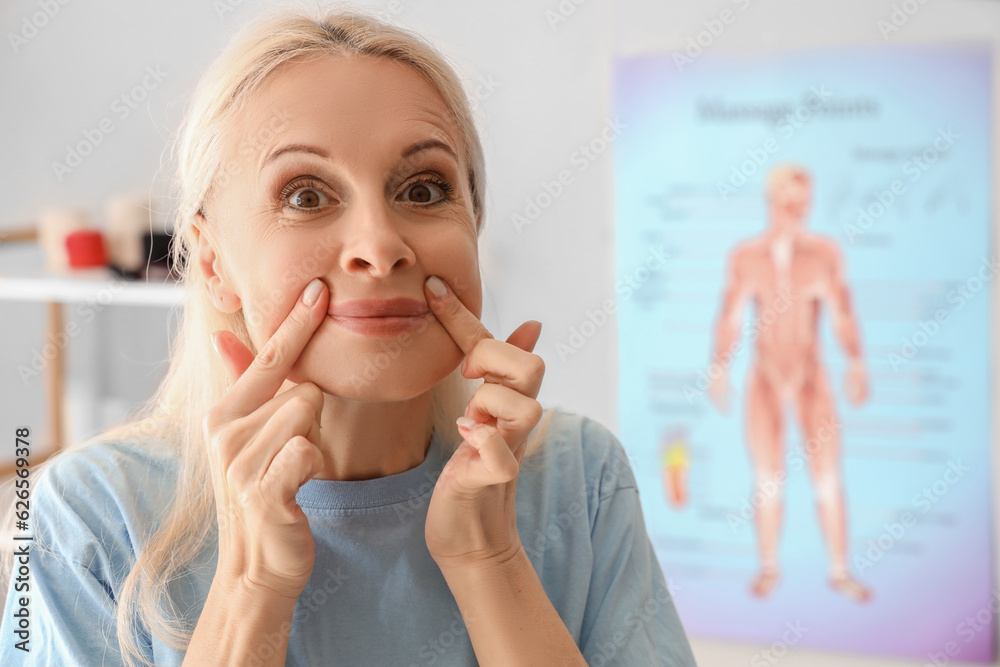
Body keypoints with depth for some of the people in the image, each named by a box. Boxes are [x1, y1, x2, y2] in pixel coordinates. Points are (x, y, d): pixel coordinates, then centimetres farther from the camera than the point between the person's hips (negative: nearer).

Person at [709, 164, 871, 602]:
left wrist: (856, 366, -20)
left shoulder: (825, 253, -4)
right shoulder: (744, 257, -3)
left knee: (828, 479, -3)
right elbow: (729, 318, -4)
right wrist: (718, 371, -15)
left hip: (811, 378, 0)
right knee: (767, 480, 1)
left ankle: (840, 572, 11)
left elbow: (842, 314, -7)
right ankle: (769, 567, 19)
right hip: (764, 379, 0)